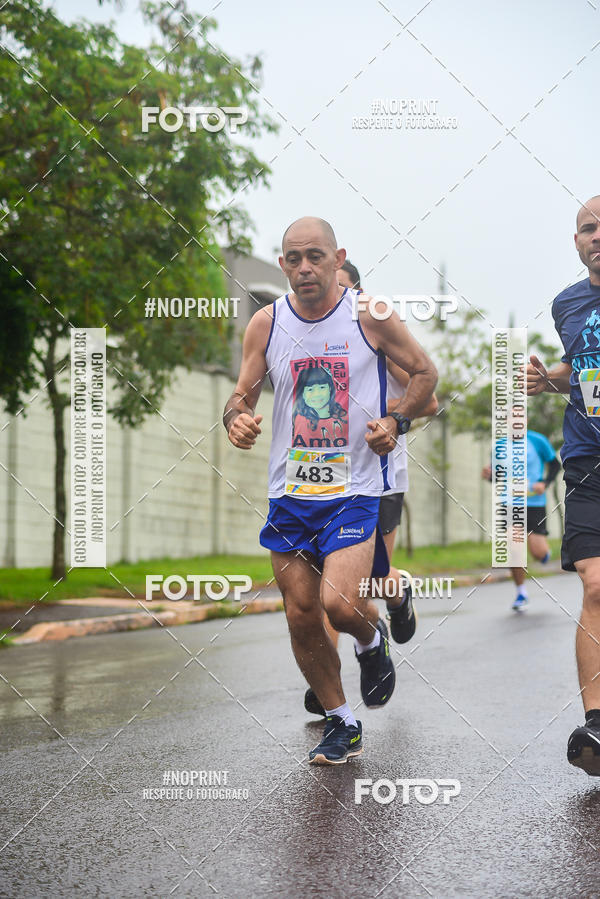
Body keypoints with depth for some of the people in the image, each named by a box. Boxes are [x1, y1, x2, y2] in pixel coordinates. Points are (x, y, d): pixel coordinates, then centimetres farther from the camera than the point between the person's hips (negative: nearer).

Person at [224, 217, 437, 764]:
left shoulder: (370, 317, -5)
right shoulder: (266, 323, 2)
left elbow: (425, 371, 6)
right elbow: (242, 395, 8)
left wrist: (396, 421, -10)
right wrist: (237, 419, -15)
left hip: (356, 488, -3)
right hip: (290, 491, 4)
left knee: (338, 600, -20)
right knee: (301, 616, 4)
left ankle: (372, 640, 18)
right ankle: (342, 725, 23)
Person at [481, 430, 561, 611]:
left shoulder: (537, 441, -4)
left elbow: (555, 464, 7)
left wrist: (545, 483, -9)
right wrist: (489, 476, -9)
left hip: (535, 503, -2)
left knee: (538, 552, -7)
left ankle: (544, 551, 34)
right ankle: (521, 593, 10)